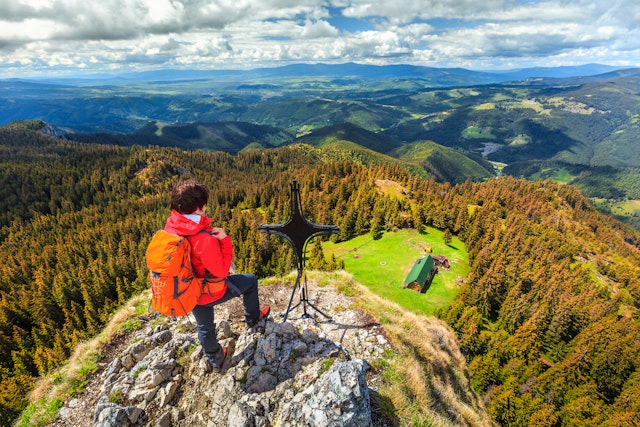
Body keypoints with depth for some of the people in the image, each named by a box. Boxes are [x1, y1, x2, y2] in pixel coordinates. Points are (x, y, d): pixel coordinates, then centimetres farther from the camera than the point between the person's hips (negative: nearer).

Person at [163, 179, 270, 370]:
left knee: (205, 327, 27)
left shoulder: (170, 226, -14)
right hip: (210, 292, -6)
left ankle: (216, 359, 52)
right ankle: (253, 318, 42)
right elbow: (221, 271, -25)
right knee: (250, 281, 18)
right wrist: (225, 240, -23)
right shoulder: (204, 239, -36)